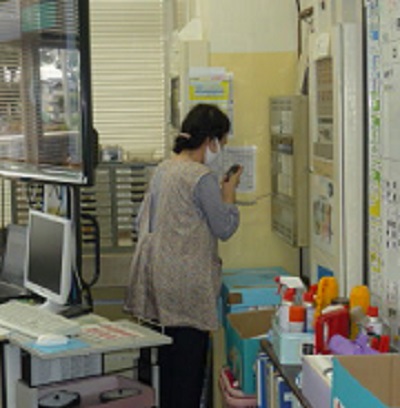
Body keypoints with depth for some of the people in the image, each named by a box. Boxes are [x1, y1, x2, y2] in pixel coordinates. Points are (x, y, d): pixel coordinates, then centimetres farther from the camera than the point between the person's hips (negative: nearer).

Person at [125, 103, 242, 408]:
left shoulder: (163, 169, 10)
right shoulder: (203, 178, -15)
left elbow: (143, 220, 18)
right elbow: (225, 227, -10)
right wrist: (229, 192, 4)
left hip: (160, 275, 9)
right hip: (187, 278, -9)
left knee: (169, 353, 17)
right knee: (191, 356, 0)